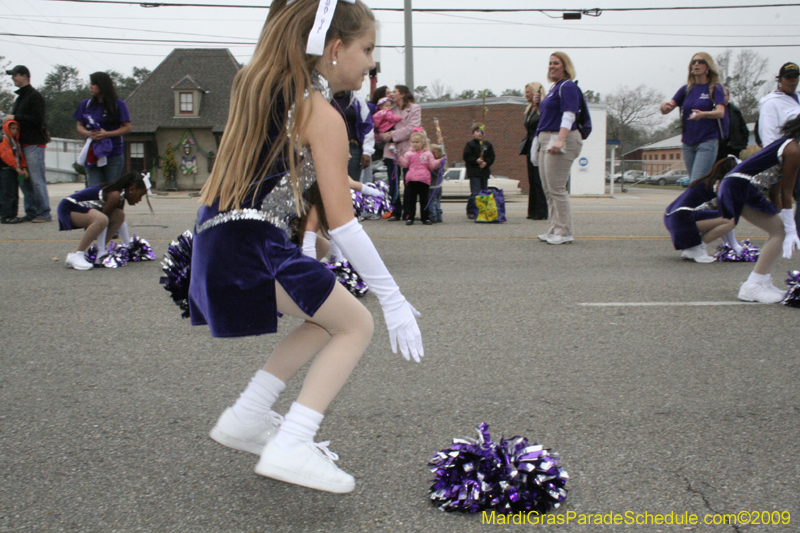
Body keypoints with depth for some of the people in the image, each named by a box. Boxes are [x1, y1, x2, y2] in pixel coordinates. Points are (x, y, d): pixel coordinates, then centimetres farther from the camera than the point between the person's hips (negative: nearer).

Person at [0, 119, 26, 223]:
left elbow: (20, 155, 19)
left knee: (15, 194, 11)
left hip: (14, 171, 9)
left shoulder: (16, 140, 19)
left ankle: (13, 215, 17)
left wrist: (23, 168, 6)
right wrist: (16, 167, -20)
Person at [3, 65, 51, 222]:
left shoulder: (35, 96, -7)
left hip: (34, 144, -9)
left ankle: (44, 213, -5)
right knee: (24, 180, 8)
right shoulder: (19, 97, 21)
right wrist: (10, 119, 7)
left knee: (37, 180, -8)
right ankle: (31, 212, 12)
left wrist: (15, 118, -14)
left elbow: (37, 120, -16)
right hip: (22, 144, 9)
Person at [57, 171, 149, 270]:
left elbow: (121, 222, 20)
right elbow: (103, 221, -22)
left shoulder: (121, 196, 8)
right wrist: (101, 251, -19)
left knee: (119, 216, 6)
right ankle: (75, 256, -28)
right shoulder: (115, 195, -21)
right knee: (101, 219, -35)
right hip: (68, 208, -10)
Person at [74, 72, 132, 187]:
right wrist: (88, 133, -9)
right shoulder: (86, 104, 9)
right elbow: (79, 126, 14)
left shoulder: (118, 105, -1)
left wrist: (107, 134, -16)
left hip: (114, 154, -2)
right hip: (92, 154, 3)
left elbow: (127, 128, -3)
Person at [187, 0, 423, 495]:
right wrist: (394, 298, -10)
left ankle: (246, 420, 22)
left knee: (329, 317, 21)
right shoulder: (323, 115, -9)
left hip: (216, 233, 9)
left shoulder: (263, 89, 18)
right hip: (252, 245, -9)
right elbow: (342, 222, -13)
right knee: (356, 325, 1)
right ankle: (291, 448, -7)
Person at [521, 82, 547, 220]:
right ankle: (533, 211, 12)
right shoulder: (529, 110, 18)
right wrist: (525, 150, 16)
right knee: (532, 181, 8)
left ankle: (542, 212, -6)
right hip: (530, 148, 9)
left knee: (539, 181, -9)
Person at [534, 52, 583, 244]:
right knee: (548, 189, 10)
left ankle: (565, 232, -7)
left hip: (562, 140, -10)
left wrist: (560, 140, -31)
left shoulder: (568, 87, -9)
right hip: (546, 140, 10)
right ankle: (555, 230, 16)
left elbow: (568, 116, -22)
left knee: (556, 187, -11)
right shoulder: (554, 88, 21)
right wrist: (538, 106, 15)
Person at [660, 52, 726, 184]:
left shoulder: (715, 88, -2)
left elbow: (720, 112, -17)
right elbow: (666, 110, 2)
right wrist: (664, 105, -23)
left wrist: (703, 114, -37)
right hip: (688, 143, 5)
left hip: (707, 142, -5)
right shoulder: (687, 89, 10)